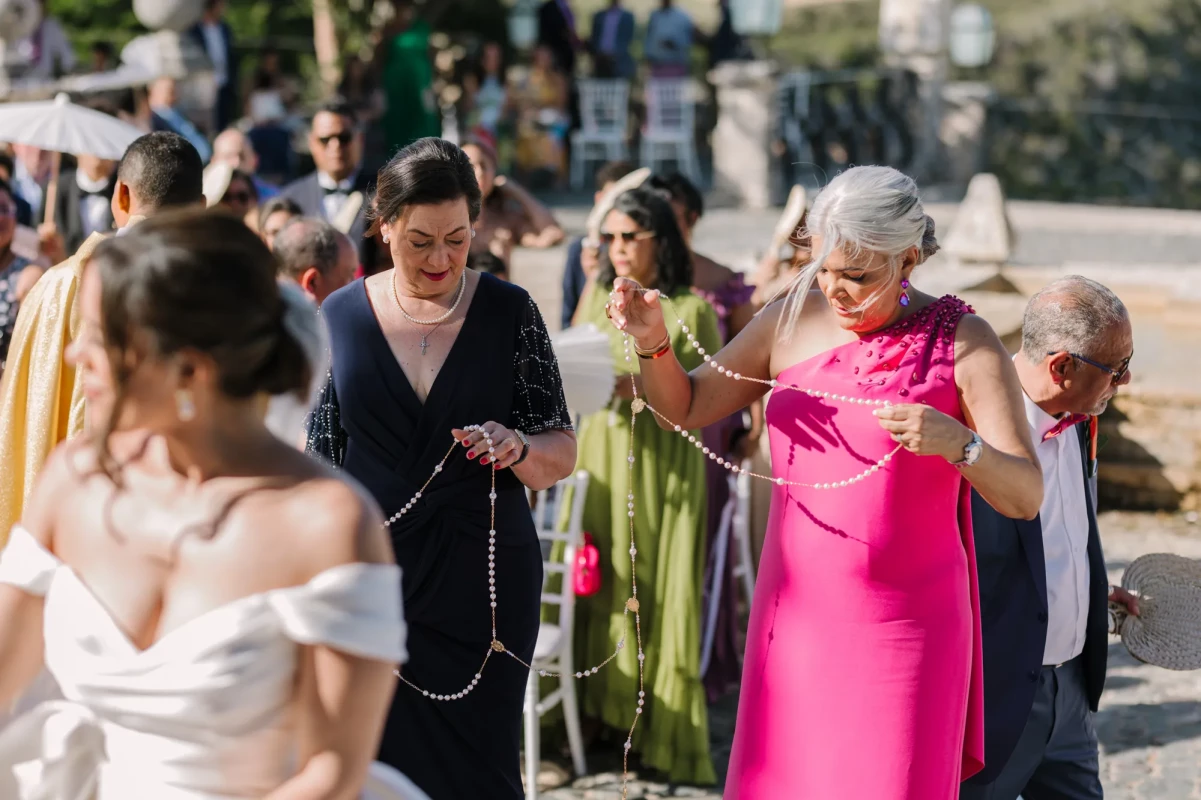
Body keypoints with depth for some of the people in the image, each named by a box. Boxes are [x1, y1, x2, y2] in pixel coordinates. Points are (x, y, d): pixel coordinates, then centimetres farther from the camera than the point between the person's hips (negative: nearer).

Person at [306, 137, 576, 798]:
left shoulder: (509, 312, 0)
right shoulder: (341, 317, 2)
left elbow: (562, 454, 2)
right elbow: (319, 463, 7)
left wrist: (519, 448, -19)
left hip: (486, 579, 0)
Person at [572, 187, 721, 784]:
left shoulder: (692, 309, -1)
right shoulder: (597, 297, 11)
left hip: (665, 465, -3)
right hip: (598, 453, 3)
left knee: (655, 591, -4)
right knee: (592, 585, -1)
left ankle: (661, 734, 3)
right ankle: (593, 718, 7)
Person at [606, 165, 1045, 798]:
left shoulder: (962, 342, -6)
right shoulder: (794, 319, 4)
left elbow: (1026, 498, -10)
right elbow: (687, 407, 12)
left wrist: (958, 443, -29)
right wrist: (654, 342, -7)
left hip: (905, 626, -3)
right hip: (795, 610, 3)